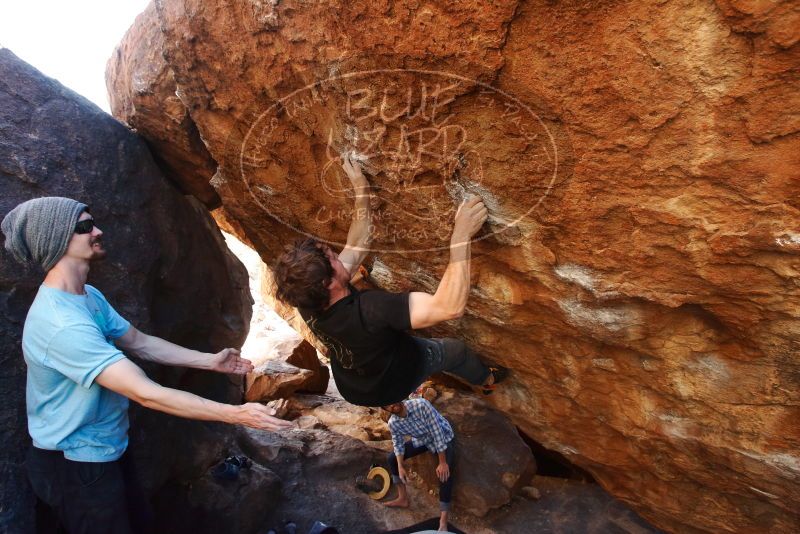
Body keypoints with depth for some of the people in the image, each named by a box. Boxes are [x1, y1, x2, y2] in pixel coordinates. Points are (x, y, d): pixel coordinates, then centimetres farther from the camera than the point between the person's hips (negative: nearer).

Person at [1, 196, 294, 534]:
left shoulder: (89, 296, -1)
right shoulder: (61, 322, -33)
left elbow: (140, 343, 6)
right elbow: (147, 394, -36)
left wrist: (211, 361, 1)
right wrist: (236, 414, -33)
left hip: (106, 450, 9)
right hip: (76, 465, -8)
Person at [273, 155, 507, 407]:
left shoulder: (308, 302, -27)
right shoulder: (368, 310, -49)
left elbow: (357, 247, -14)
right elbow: (450, 307, -53)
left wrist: (362, 194, -13)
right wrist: (461, 235, -52)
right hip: (391, 382, -5)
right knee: (455, 350, 19)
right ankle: (487, 379, 51)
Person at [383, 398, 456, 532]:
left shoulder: (421, 405, -36)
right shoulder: (393, 423, -18)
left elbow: (437, 432, -32)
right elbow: (398, 445, -1)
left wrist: (442, 462, -28)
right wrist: (400, 467, -15)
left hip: (443, 437, -6)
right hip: (421, 440, 6)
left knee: (444, 473, -27)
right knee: (392, 458, 2)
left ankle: (443, 522, -19)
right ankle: (403, 498, 17)